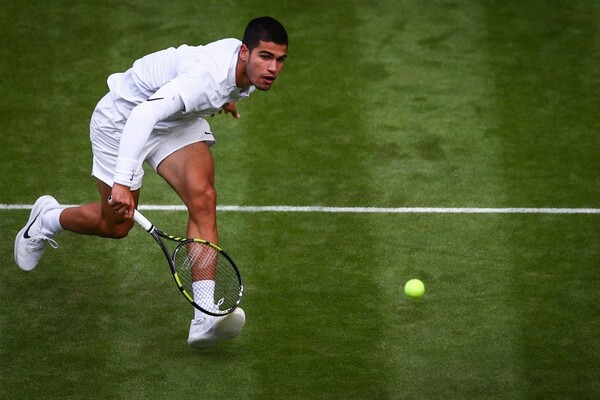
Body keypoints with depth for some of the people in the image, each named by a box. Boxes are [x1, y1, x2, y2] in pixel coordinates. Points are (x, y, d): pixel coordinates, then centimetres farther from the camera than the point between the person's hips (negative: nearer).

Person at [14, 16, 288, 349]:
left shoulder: (251, 63, -14)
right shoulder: (207, 76, -41)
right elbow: (144, 115, -52)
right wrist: (122, 181, -59)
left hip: (179, 119, 7)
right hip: (124, 117, -7)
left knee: (203, 200, -18)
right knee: (116, 225, 8)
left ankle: (205, 320, -25)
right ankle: (46, 219, 42)